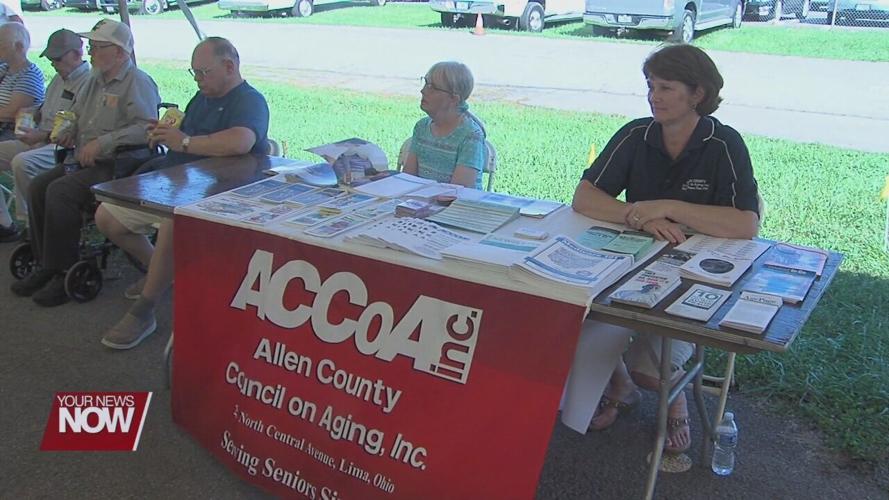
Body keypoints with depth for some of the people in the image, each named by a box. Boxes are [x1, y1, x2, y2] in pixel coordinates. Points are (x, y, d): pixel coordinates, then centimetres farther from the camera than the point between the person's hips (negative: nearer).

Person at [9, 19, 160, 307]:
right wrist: (70, 130, 13)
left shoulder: (138, 83, -9)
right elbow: (76, 114, 35)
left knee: (60, 192, -26)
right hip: (84, 160, 9)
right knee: (37, 187, -10)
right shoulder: (95, 79, 19)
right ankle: (46, 265, -2)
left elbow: (147, 127, -23)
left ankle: (64, 273, -15)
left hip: (118, 165, -9)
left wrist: (103, 142, -25)